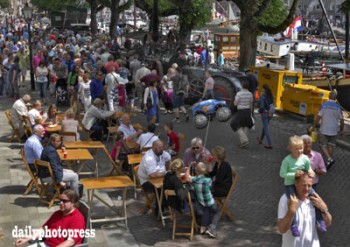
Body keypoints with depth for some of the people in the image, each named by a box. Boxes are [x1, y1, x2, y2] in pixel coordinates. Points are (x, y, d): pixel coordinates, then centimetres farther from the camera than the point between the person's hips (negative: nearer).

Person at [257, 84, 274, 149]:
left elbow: (261, 106, -21)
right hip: (270, 113, 7)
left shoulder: (263, 96, -19)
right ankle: (260, 139, 43)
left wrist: (259, 111, -3)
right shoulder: (271, 95, 1)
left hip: (264, 113, -7)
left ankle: (270, 144, -4)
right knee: (265, 126, 24)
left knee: (266, 129, -1)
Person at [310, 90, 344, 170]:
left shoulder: (324, 105, -10)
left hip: (324, 130, -3)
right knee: (331, 145, 14)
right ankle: (329, 161, 19)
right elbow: (341, 120, 1)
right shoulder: (338, 107, -3)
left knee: (323, 145, 5)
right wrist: (341, 130, 13)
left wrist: (313, 126, -1)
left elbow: (318, 117, -11)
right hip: (334, 130, 3)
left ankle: (329, 159, -14)